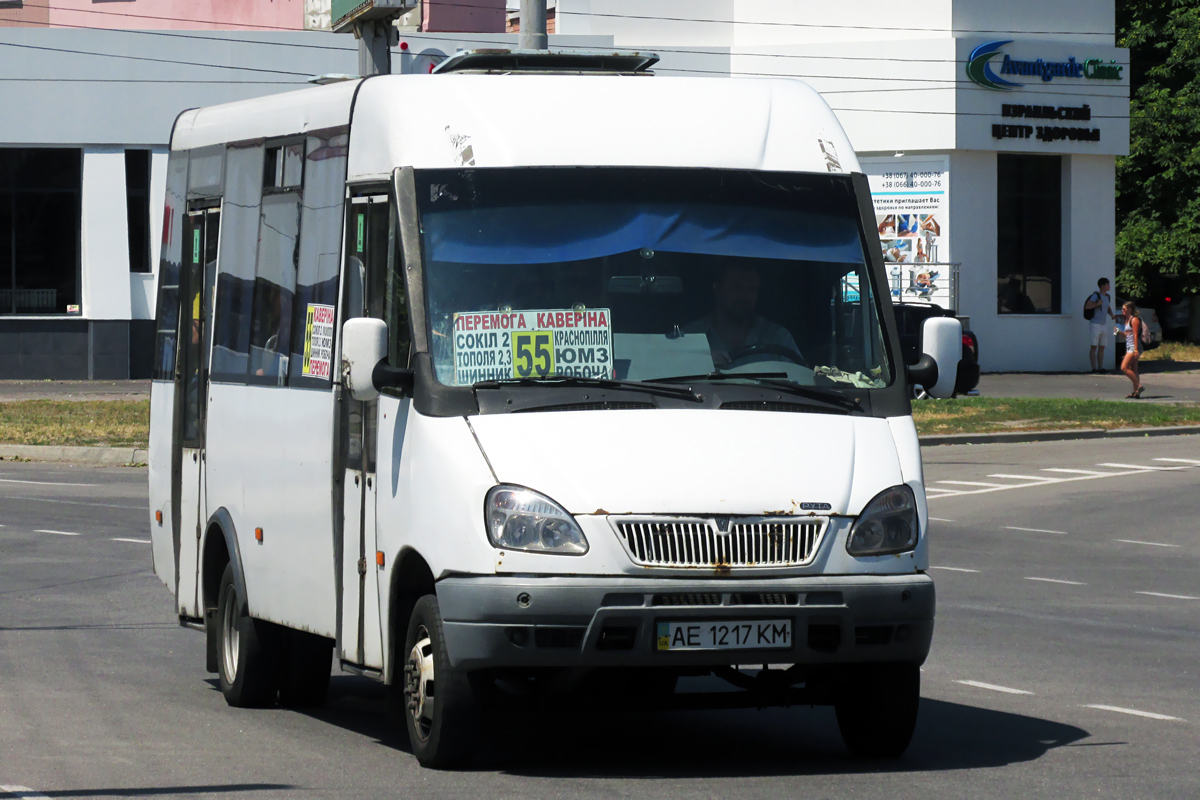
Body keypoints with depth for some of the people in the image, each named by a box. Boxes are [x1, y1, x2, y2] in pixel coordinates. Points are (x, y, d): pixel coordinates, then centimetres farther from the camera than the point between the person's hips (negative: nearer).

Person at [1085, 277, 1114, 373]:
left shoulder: (1107, 297, 10)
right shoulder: (1096, 296, -12)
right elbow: (1087, 306, -20)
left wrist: (1112, 316, 4)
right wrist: (1097, 304, -33)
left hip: (1104, 325, 7)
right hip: (1095, 325, -7)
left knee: (1102, 347, 8)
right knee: (1094, 347, -5)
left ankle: (1100, 369, 12)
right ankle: (1094, 369, -4)